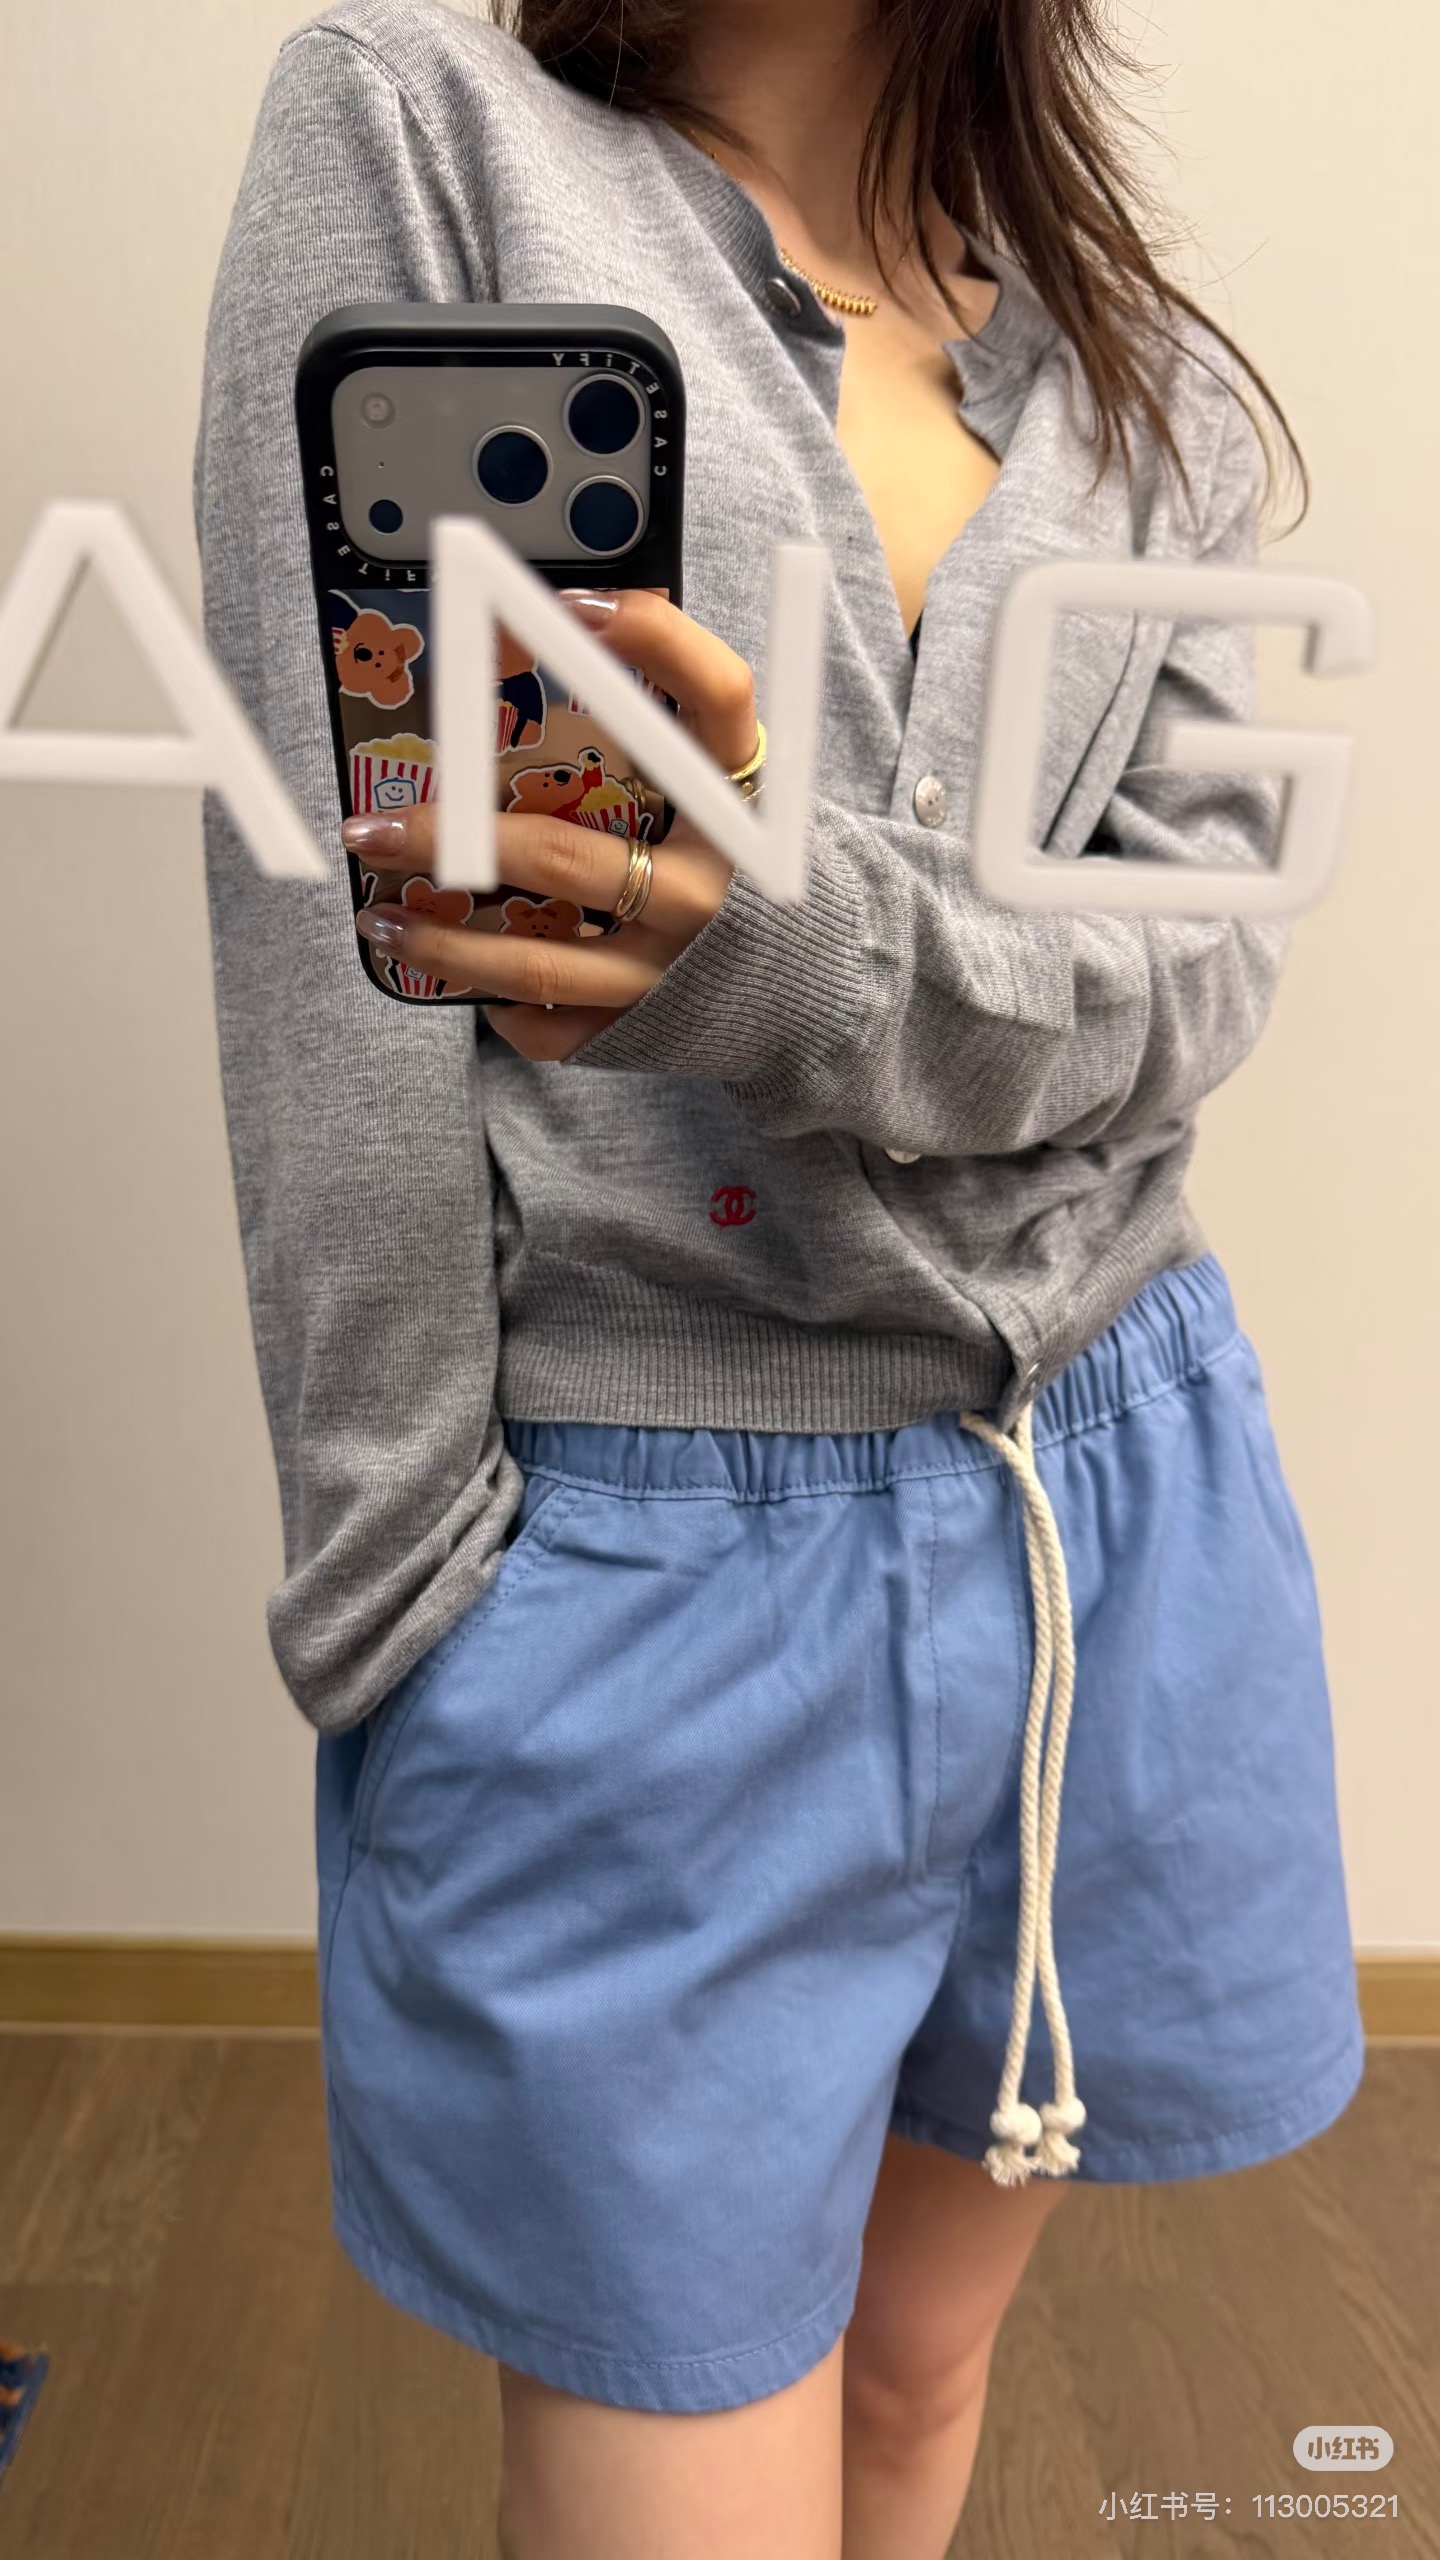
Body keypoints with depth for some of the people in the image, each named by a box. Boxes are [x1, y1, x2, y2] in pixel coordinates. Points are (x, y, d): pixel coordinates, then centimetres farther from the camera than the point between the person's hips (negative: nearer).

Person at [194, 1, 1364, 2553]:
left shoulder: (1165, 396, 12)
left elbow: (1206, 944, -2)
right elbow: (336, 932, -8)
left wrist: (815, 958, -24)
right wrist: (401, 1577, -11)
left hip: (1123, 1506, 5)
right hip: (632, 1549, -4)